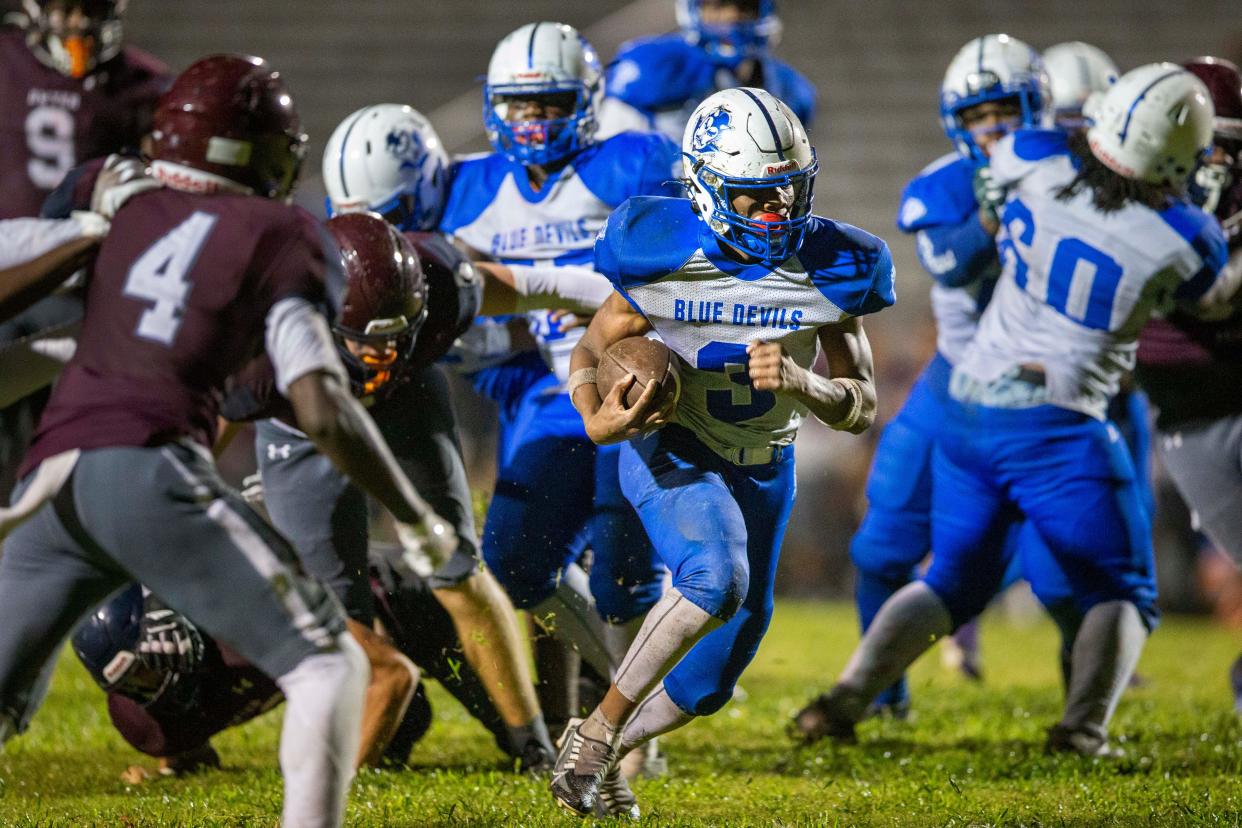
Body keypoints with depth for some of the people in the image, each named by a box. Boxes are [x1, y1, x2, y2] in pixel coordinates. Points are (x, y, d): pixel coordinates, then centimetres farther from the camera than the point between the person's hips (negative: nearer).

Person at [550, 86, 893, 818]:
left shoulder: (829, 269, -14)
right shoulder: (665, 257, -20)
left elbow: (863, 406, -9)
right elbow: (592, 350, -5)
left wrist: (799, 382, -30)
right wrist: (599, 420, -26)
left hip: (764, 467, 4)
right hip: (671, 453, -4)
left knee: (711, 682, 9)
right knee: (717, 579, -34)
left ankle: (602, 753, 36)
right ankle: (596, 734, -19)